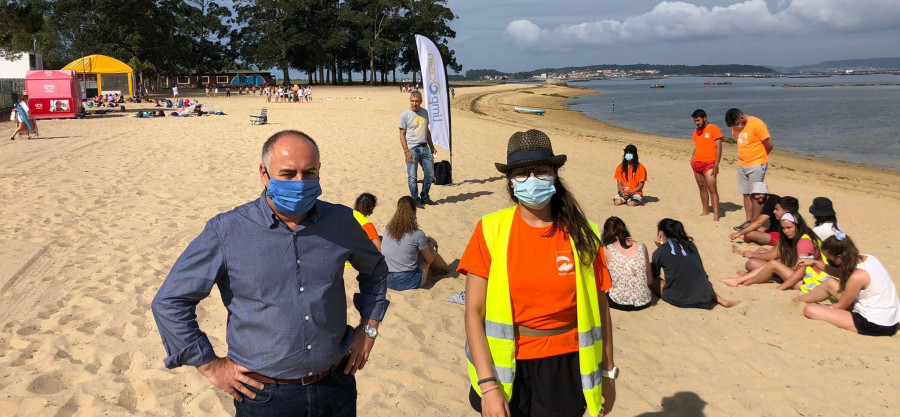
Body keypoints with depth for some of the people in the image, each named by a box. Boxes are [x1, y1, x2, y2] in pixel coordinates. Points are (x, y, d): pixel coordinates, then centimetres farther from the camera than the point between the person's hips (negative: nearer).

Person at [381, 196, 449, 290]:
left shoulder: (388, 229, 0)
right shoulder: (418, 234, -15)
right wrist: (429, 241, 19)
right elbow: (429, 259, 1)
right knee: (429, 244, 17)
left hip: (387, 281, 5)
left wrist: (425, 240, 21)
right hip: (407, 282, -5)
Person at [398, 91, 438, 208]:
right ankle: (415, 200, 10)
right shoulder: (405, 114, -6)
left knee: (430, 174, 8)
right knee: (412, 176, -1)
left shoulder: (424, 112, 12)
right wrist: (406, 151, -15)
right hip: (412, 148, -6)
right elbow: (402, 134, -7)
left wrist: (431, 146, 20)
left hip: (424, 147, 6)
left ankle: (425, 198, 23)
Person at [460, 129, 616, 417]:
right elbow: (474, 312, -10)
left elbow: (599, 307, 4)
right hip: (507, 369, -1)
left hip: (564, 369, 1)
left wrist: (607, 372, 8)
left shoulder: (581, 234, -3)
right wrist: (488, 385, -15)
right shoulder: (491, 231, -9)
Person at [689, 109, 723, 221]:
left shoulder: (714, 129, -6)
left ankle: (716, 215, -11)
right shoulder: (696, 131, 15)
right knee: (702, 188, 11)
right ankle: (705, 211, 21)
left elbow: (718, 148, -9)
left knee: (712, 189, -10)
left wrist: (716, 165, -15)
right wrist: (692, 161, 11)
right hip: (697, 164, 7)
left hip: (709, 164, -7)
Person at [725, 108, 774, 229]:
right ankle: (748, 221, 16)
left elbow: (769, 145, -12)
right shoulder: (735, 127, 5)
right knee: (746, 194, 9)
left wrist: (759, 157, 3)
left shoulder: (757, 124, -16)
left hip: (757, 165, -7)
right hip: (742, 165, 7)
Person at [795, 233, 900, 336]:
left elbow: (841, 306, -9)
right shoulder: (867, 258, -1)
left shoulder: (857, 276, -25)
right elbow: (841, 273, 20)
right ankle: (797, 300, 34)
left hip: (876, 326, -9)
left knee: (810, 311, -20)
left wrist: (820, 310, 8)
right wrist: (815, 263, 18)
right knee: (830, 283, 18)